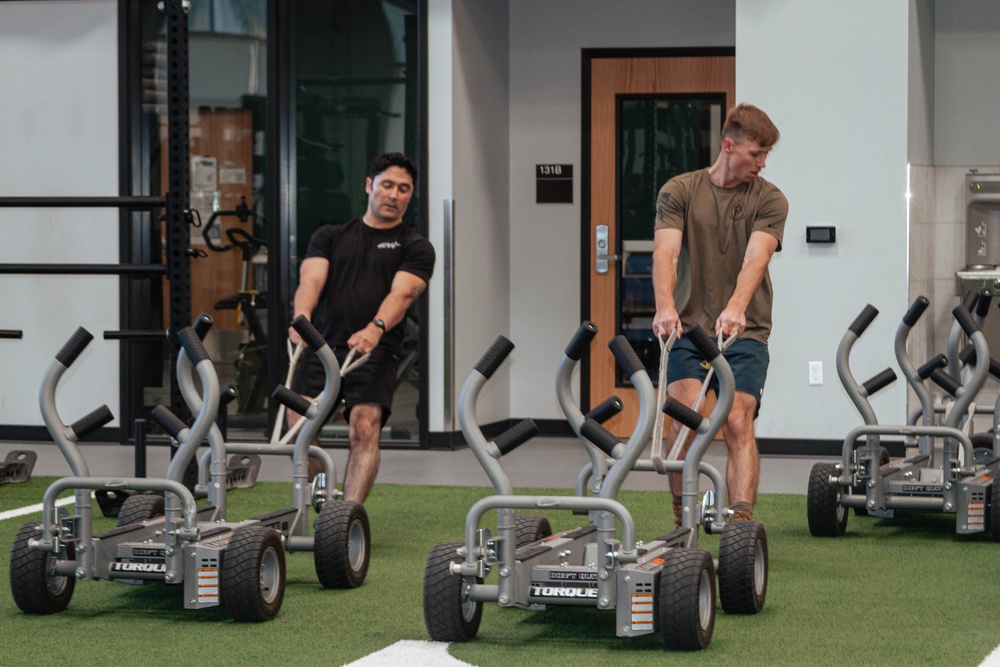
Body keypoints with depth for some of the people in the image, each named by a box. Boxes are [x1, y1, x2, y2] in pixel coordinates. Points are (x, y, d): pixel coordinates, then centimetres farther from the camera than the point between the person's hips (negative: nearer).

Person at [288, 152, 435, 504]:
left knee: (365, 426, -25)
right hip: (322, 345, 2)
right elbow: (311, 279, 1)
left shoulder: (415, 247, 12)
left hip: (374, 352, -2)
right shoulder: (330, 236, 19)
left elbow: (402, 293, -7)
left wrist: (376, 328, -29)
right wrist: (301, 316, -23)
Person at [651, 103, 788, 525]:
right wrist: (665, 306, -32)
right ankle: (682, 523, -1)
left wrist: (736, 308, -34)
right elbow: (665, 253, -12)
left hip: (744, 333, 0)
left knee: (738, 423, -14)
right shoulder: (679, 192, 3)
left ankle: (741, 522, -19)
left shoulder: (769, 200, 2)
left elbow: (755, 258, -15)